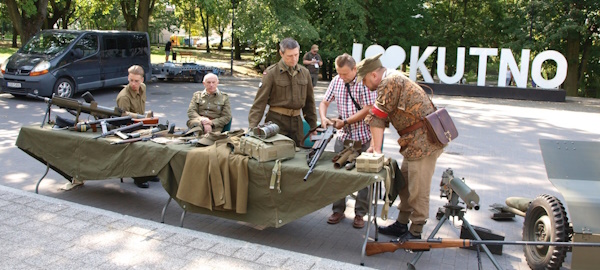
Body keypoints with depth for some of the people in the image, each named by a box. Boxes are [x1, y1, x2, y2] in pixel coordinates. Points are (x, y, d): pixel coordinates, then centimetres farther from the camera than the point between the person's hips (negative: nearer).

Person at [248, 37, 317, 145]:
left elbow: (309, 101, 18)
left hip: (297, 121, 4)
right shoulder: (271, 73, -6)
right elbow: (260, 102, -8)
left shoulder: (304, 73, 9)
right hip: (276, 120, -4)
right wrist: (252, 127, -17)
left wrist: (313, 126, 17)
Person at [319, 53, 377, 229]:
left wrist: (345, 122, -17)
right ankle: (338, 210, 20)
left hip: (363, 137, -5)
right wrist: (324, 118, -9)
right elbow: (324, 102, 11)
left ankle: (360, 214, 15)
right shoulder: (336, 81, 4)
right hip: (343, 135, 5)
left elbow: (368, 110, -18)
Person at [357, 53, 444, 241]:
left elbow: (378, 117, -17)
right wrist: (374, 145, 11)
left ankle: (415, 233, 9)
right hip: (417, 141, 11)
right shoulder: (393, 80, 17)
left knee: (418, 189, -2)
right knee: (404, 183, 17)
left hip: (424, 141, -11)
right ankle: (401, 224, 28)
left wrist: (377, 149, -13)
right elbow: (382, 119, 15)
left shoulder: (390, 81, -16)